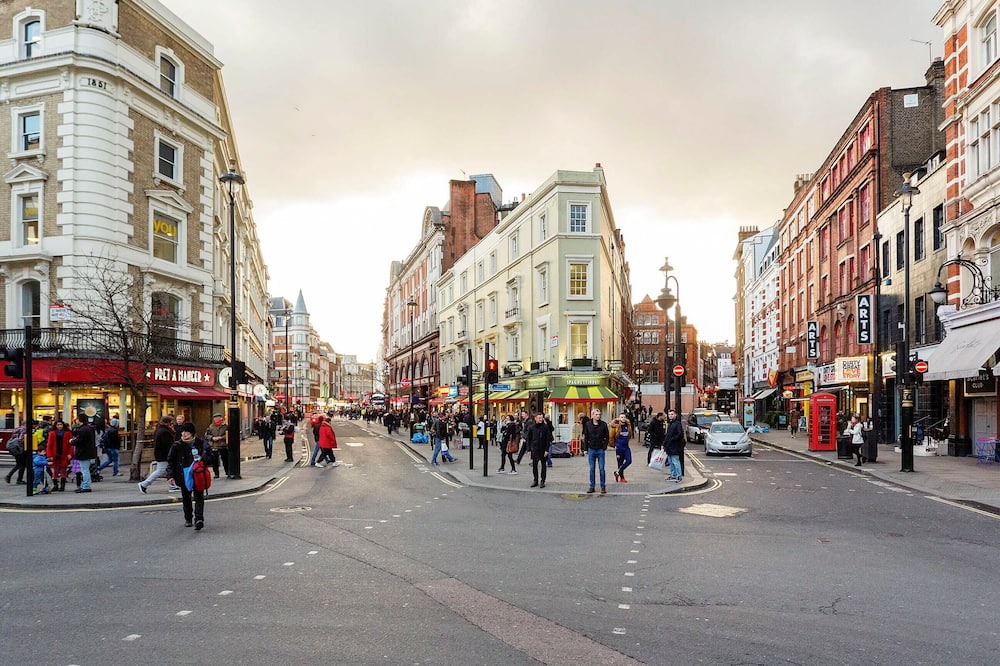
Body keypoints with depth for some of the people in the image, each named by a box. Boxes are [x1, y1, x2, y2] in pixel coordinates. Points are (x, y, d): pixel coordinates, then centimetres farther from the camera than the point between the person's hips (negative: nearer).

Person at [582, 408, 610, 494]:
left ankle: (603, 487, 8)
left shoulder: (603, 424, -4)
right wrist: (586, 449, 3)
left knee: (601, 468, 0)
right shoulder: (588, 424, 0)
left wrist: (604, 446, -5)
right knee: (592, 469, 6)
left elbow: (607, 436, 3)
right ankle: (592, 486, 13)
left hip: (600, 449, -1)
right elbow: (585, 437, 6)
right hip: (591, 449, 1)